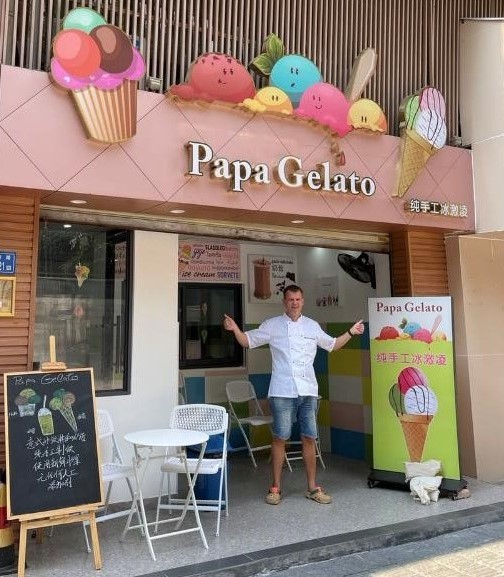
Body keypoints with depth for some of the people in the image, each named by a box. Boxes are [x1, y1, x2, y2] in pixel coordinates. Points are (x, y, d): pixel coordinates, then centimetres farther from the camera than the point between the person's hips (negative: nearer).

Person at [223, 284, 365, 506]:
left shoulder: (313, 326, 11)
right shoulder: (272, 325, 3)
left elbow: (332, 345, 24)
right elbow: (248, 341, 6)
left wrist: (351, 332, 14)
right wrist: (235, 329, -11)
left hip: (308, 391, 3)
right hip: (282, 392, -3)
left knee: (309, 438, 7)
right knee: (279, 438, 1)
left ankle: (312, 487, 18)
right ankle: (276, 487, 13)